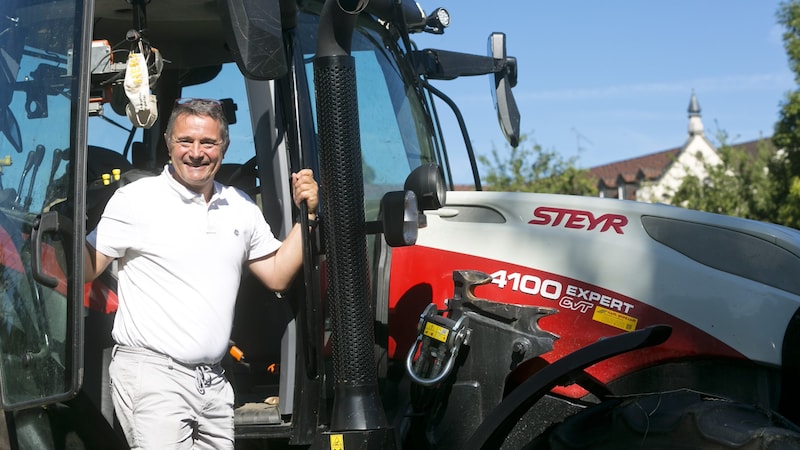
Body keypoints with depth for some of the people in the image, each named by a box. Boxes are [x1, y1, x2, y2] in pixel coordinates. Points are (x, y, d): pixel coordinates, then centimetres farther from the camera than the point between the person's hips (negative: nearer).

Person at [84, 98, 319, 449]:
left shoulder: (240, 206, 13)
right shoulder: (136, 199, -3)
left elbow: (277, 275, 16)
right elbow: (87, 268, -5)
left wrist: (306, 215, 7)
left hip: (213, 381, 6)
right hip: (151, 374, -6)